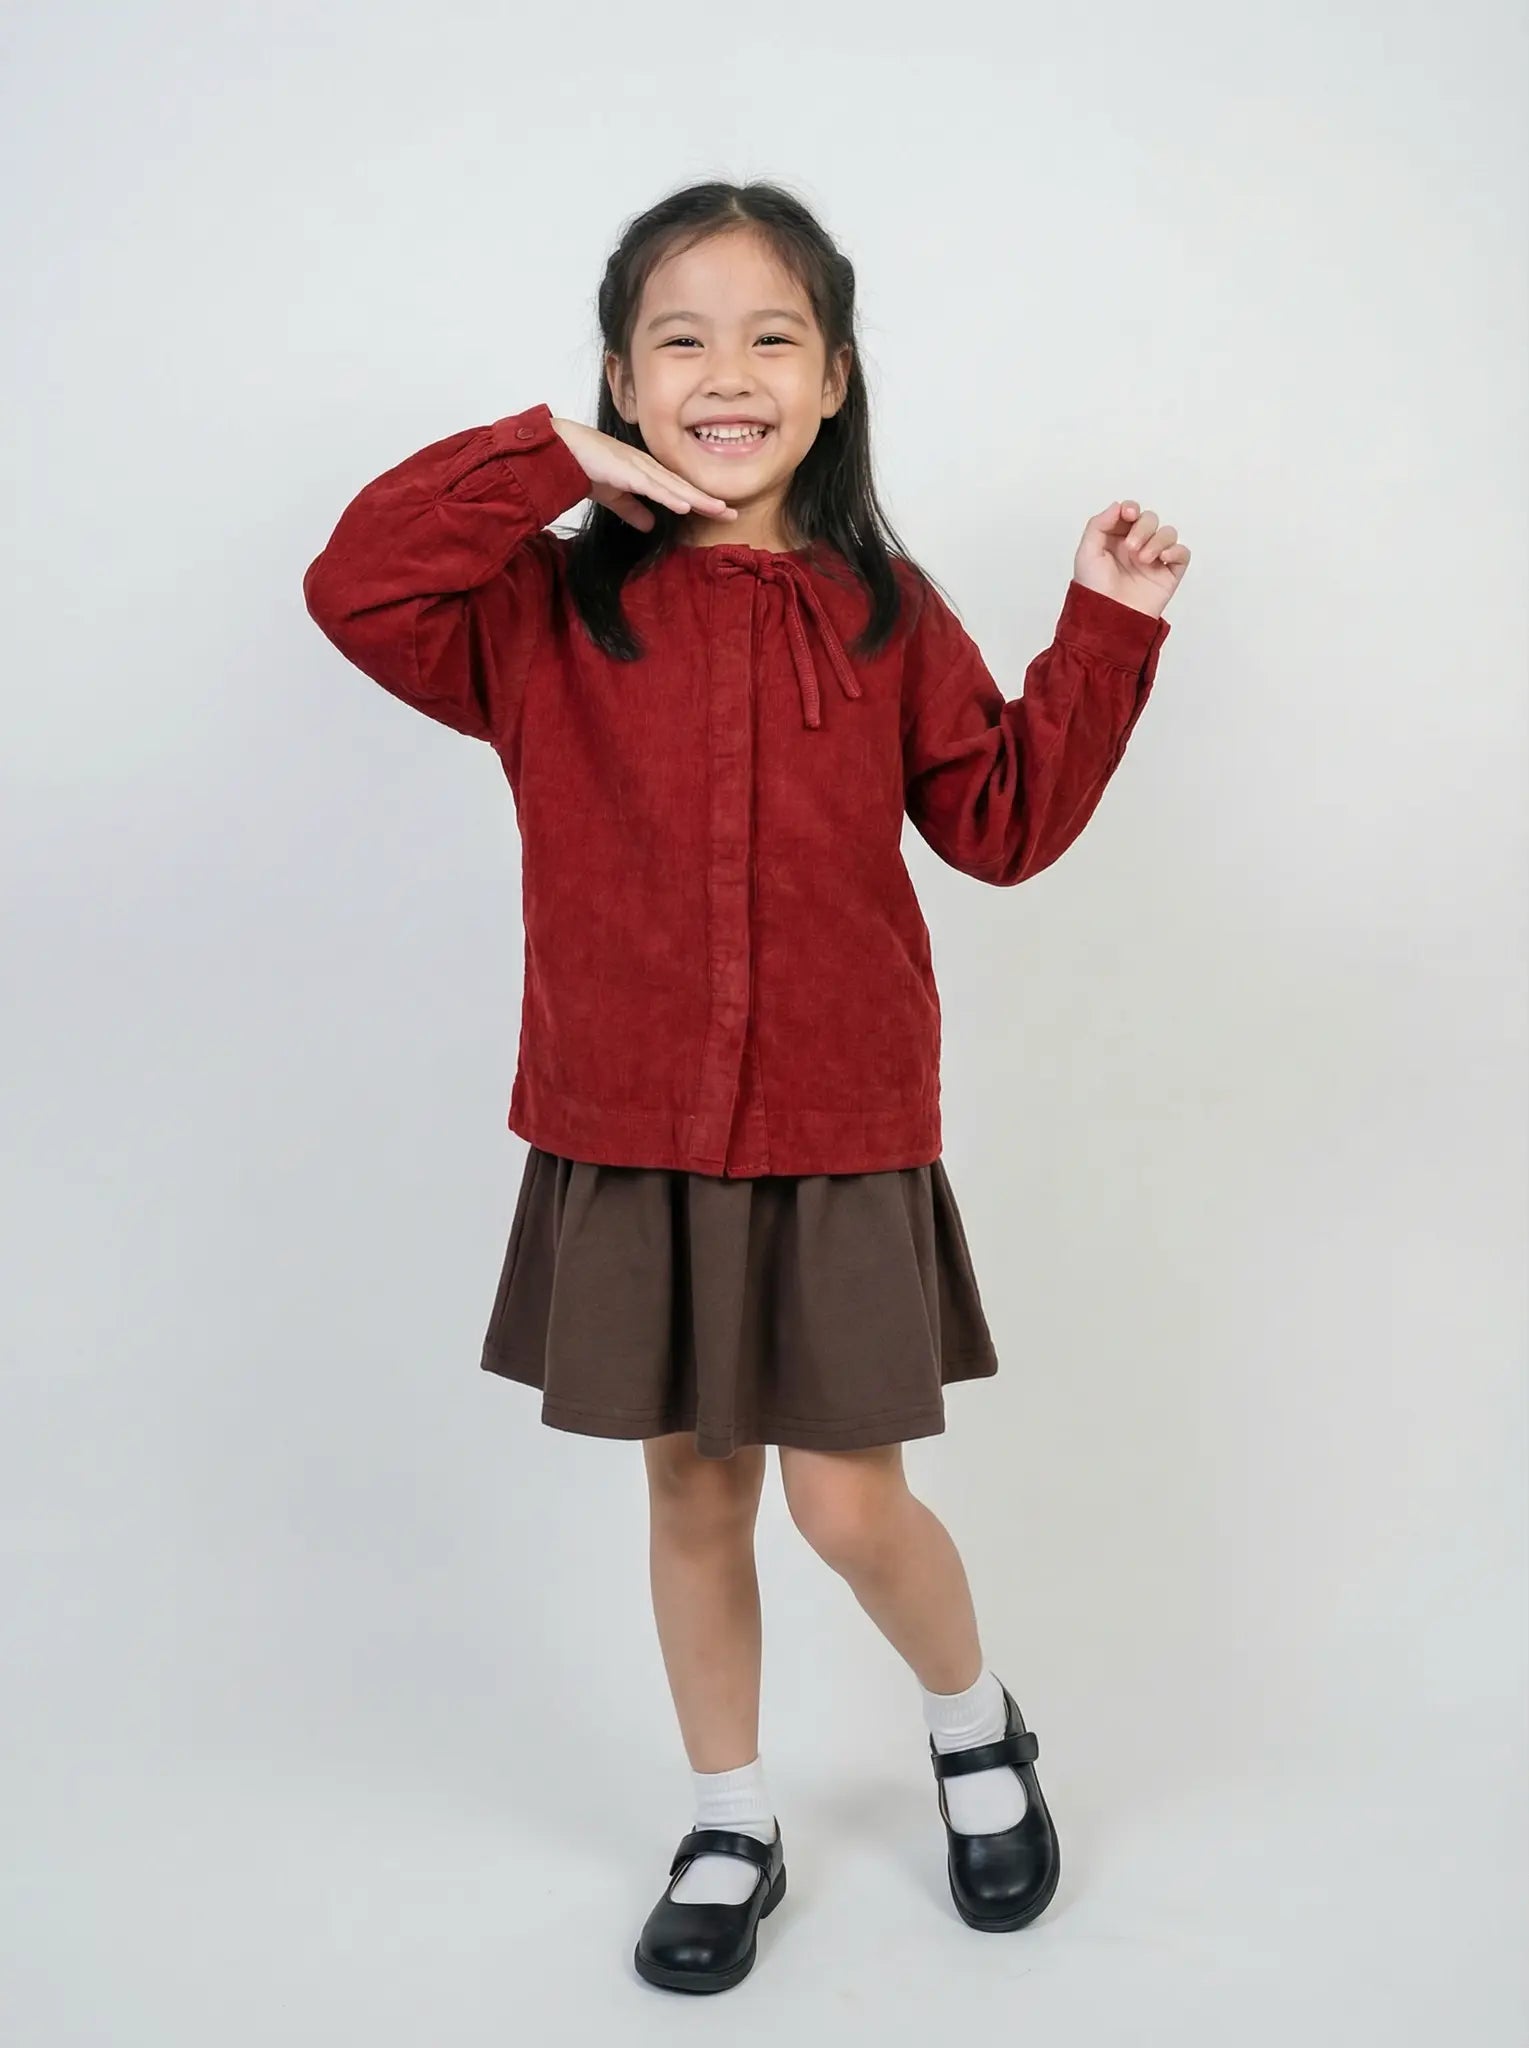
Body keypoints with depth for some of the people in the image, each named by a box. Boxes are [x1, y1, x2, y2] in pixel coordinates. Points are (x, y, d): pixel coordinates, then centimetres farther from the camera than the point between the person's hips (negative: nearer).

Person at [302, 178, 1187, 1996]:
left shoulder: (882, 610, 2)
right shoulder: (555, 607, -1)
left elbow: (1004, 819, 3)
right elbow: (356, 590, -14)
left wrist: (1105, 635, -5)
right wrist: (551, 462, -17)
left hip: (838, 1137, -1)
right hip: (625, 1141, 1)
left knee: (848, 1505, 3)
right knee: (690, 1490, 14)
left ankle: (978, 1731, 37)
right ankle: (730, 1830, 36)